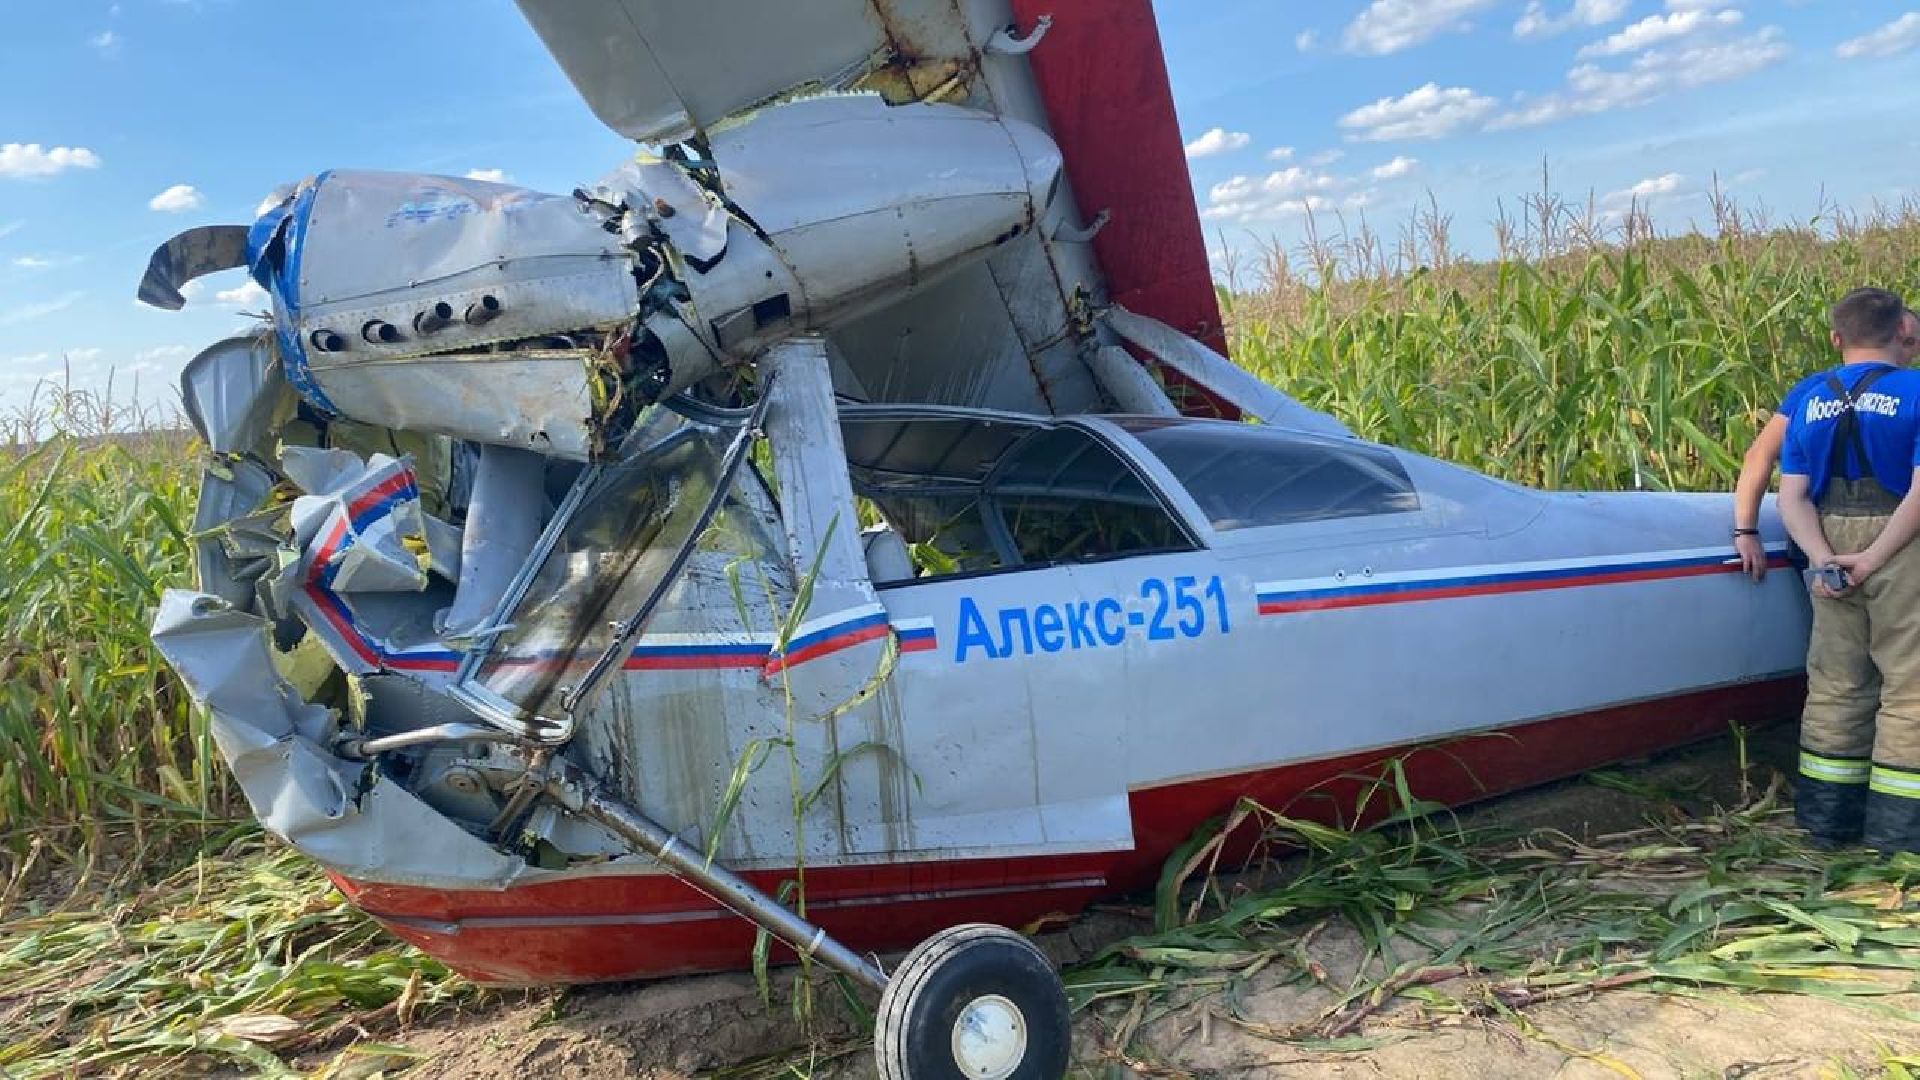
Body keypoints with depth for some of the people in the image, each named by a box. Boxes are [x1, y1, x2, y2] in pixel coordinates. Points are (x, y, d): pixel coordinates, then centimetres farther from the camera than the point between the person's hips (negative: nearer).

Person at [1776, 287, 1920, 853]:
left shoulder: (1805, 398, 6)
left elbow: (1793, 498, -1)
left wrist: (1822, 559, -9)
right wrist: (1873, 560, -17)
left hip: (1831, 549, 5)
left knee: (1834, 685, 13)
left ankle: (1827, 817, 20)